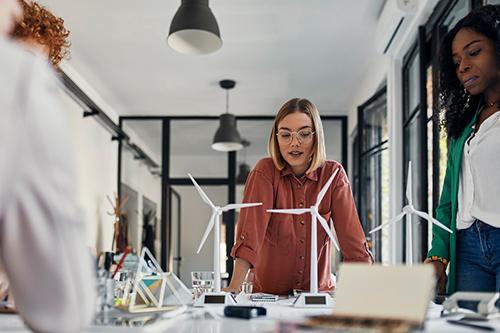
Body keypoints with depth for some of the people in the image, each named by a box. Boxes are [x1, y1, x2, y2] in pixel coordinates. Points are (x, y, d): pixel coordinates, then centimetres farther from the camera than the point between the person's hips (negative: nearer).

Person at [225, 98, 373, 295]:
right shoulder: (265, 172, -8)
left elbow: (351, 236, -7)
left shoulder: (333, 174, -2)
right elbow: (251, 230, -19)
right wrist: (234, 288, -30)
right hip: (269, 292, -1)